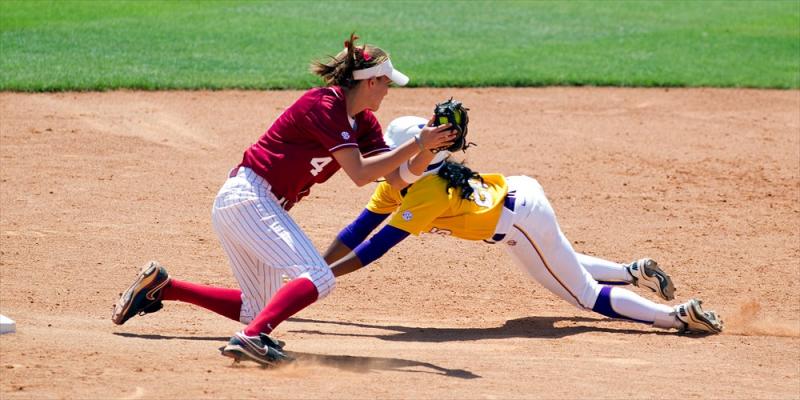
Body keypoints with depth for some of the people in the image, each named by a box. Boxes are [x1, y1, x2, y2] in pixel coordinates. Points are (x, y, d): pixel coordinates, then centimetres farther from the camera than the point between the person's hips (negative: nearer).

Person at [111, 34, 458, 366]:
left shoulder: (364, 122, 11)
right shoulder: (323, 104, -17)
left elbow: (397, 177, 7)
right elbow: (360, 173, -23)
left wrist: (429, 150, -9)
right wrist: (417, 144, -21)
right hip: (247, 197, -10)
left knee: (259, 310, 16)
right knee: (318, 279, -23)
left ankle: (162, 286, 19)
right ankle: (252, 339, -35)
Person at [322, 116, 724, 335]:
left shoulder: (425, 194, -27)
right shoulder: (395, 185, -2)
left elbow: (377, 246, -30)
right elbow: (356, 232, -1)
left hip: (522, 223, -9)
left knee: (586, 295, -1)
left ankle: (678, 315, -4)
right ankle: (635, 273, 32)